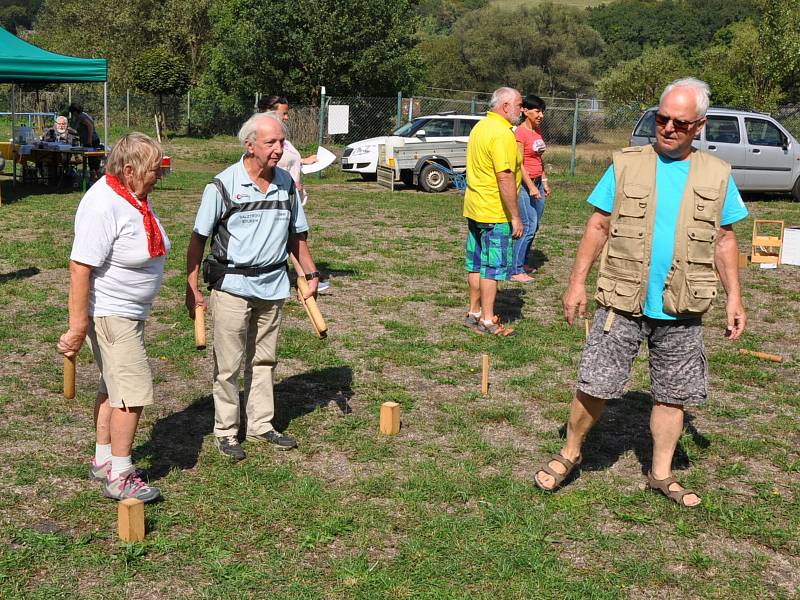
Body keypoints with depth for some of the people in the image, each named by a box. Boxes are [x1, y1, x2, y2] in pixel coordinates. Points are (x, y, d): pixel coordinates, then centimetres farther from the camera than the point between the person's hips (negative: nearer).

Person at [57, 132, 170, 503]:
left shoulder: (133, 197, 5)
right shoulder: (103, 207, -25)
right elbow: (80, 267, -27)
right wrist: (77, 328, -27)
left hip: (129, 312, 10)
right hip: (110, 314, -10)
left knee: (114, 387, 19)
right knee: (134, 391, -8)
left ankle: (103, 461, 32)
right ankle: (119, 477, 2)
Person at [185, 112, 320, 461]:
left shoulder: (287, 184, 4)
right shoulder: (223, 185, -11)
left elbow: (297, 235, 15)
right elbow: (198, 239, -7)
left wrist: (311, 274, 10)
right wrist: (192, 288, -9)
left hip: (273, 286, 5)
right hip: (232, 286, -5)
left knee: (263, 360, 14)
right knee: (228, 364, 2)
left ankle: (261, 426, 25)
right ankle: (226, 432, 14)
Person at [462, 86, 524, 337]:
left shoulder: (480, 127, 12)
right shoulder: (502, 134, -19)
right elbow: (505, 178, -24)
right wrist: (515, 217, -20)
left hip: (474, 209, 9)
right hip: (495, 213, -9)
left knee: (476, 263, 15)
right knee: (493, 266, -2)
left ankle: (474, 313, 24)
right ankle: (487, 321, 3)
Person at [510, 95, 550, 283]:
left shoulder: (538, 130, 12)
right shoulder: (520, 132, -14)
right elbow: (519, 164, -17)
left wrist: (544, 181, 18)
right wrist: (531, 186, -21)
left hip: (537, 182, 9)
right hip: (525, 183, -9)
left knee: (535, 225, 12)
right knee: (529, 227, -11)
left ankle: (522, 262, 22)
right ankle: (515, 271, -6)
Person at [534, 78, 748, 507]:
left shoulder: (717, 175, 5)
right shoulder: (626, 165, 0)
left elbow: (724, 240, 10)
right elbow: (598, 226, 3)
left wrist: (734, 297, 5)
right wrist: (577, 281, -1)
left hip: (682, 311, 2)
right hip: (622, 305, -2)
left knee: (673, 395, 11)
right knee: (594, 386, 0)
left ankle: (661, 474, 27)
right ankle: (570, 453, 23)